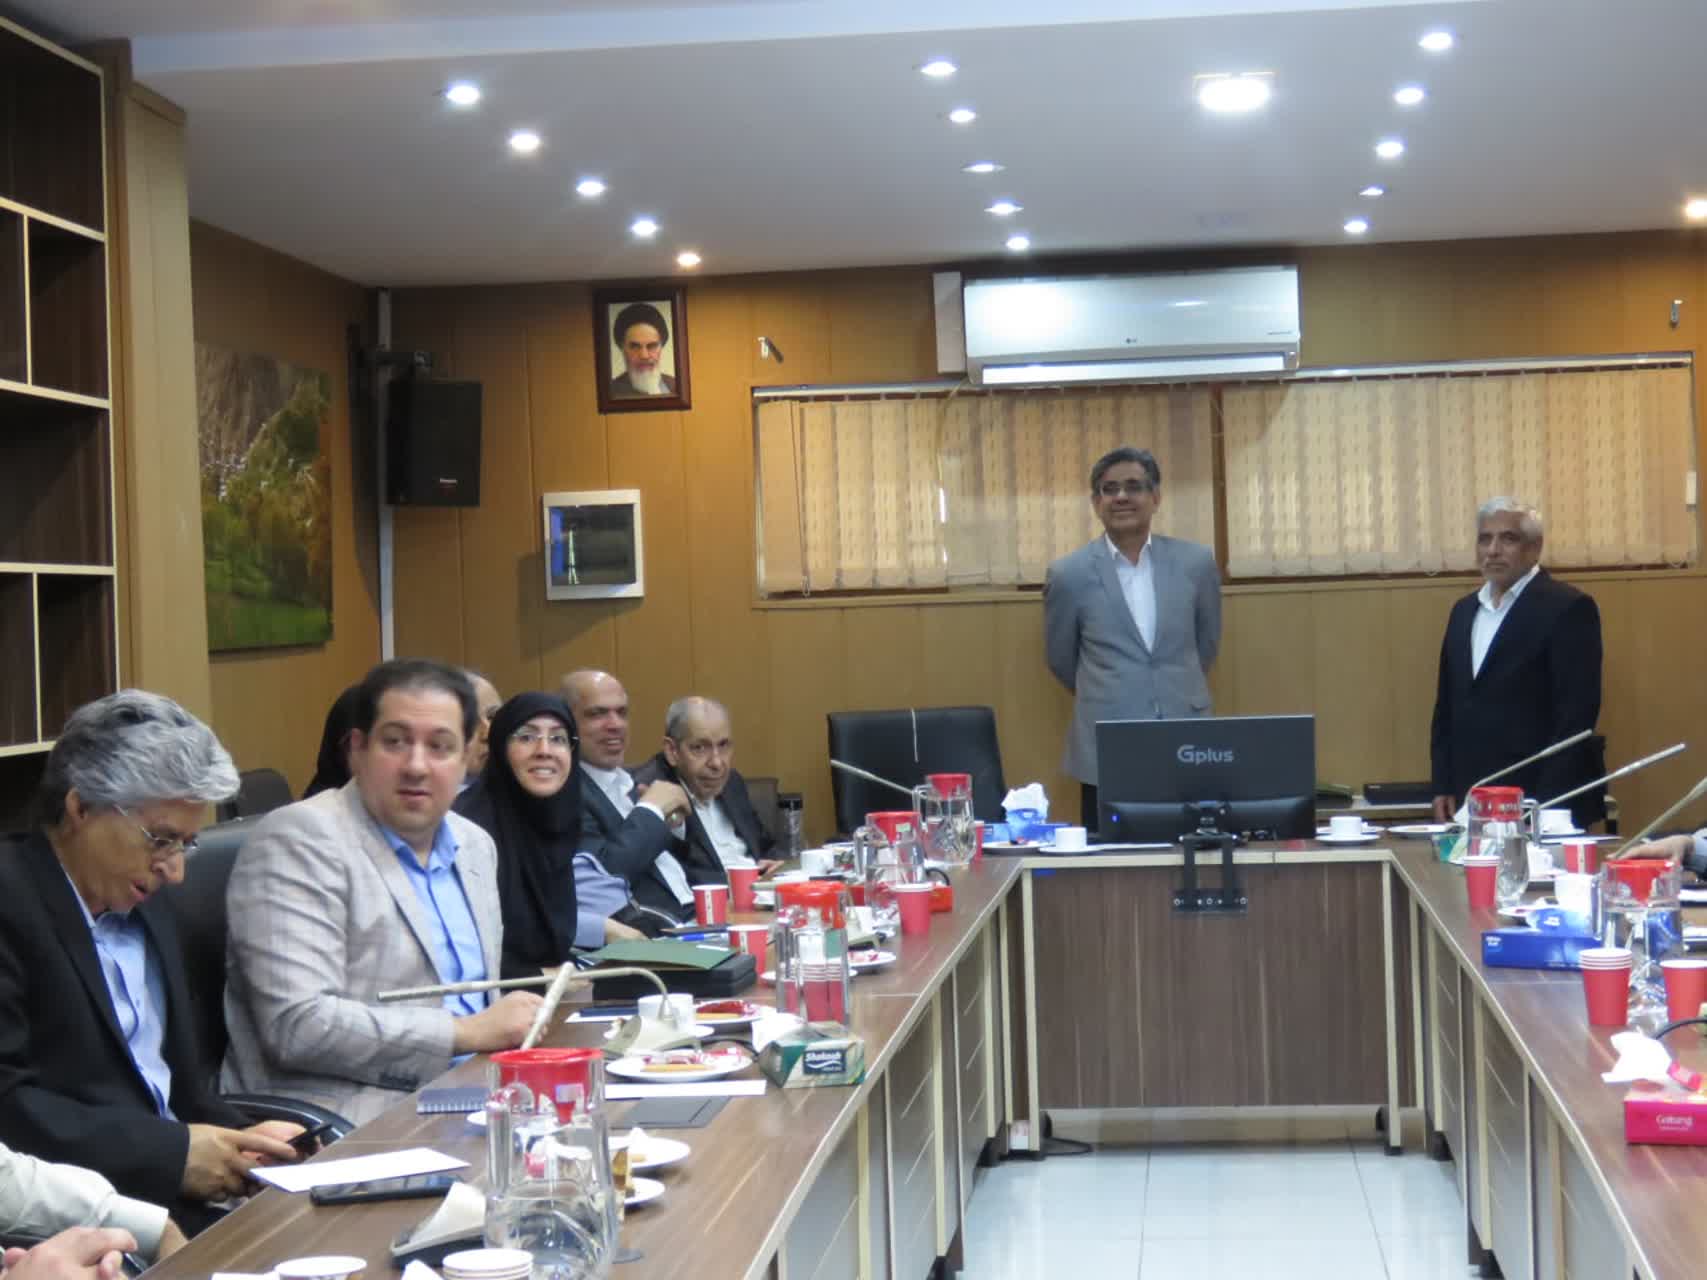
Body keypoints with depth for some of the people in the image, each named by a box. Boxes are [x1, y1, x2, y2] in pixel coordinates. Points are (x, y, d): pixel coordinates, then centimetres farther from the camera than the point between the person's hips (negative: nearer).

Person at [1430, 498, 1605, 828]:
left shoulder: (1568, 608, -7)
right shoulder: (1463, 611, 15)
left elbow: (1578, 711, -12)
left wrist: (1545, 801, -16)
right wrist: (1443, 787, 9)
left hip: (1544, 802, -6)